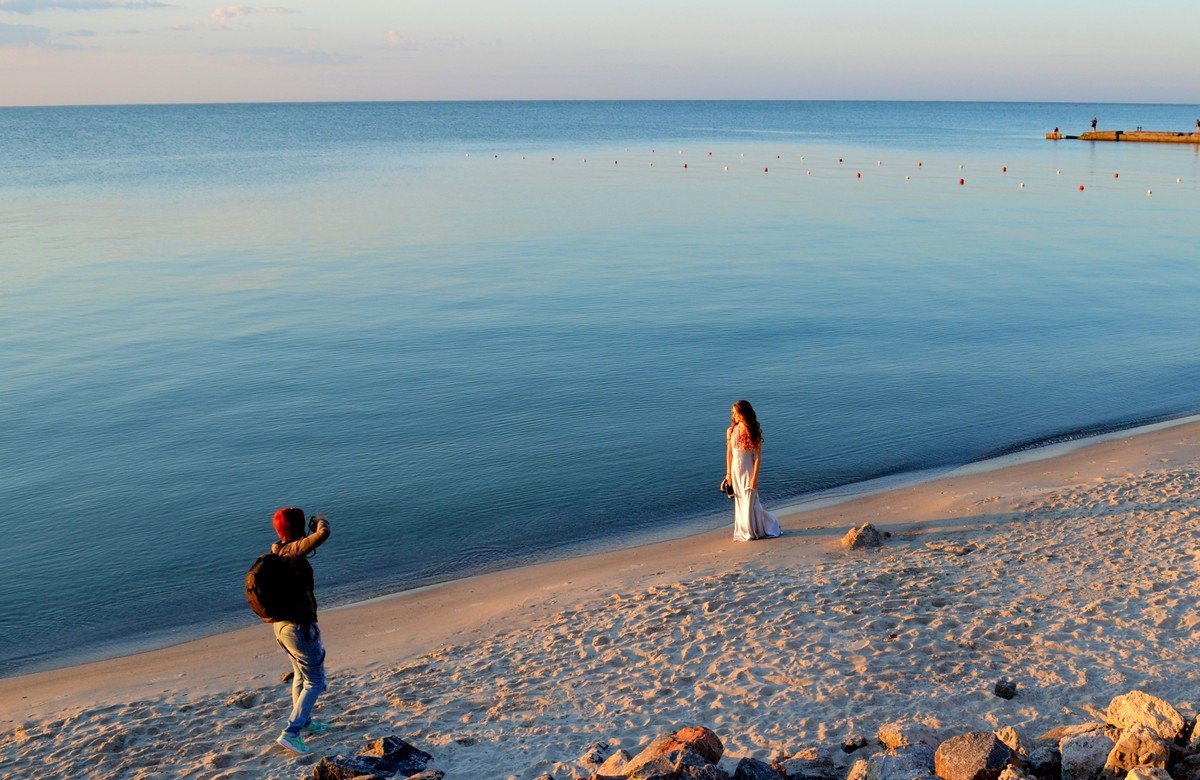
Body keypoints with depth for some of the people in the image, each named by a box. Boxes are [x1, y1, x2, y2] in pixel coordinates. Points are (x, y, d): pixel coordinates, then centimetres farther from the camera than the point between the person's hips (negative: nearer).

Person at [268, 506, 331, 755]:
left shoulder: (275, 553, 5)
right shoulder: (293, 550, -21)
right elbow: (322, 534, -34)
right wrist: (320, 521, -12)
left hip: (280, 625, 9)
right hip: (299, 626, -9)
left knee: (301, 673, 27)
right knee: (315, 681, 1)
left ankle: (303, 721, 42)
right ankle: (291, 732, -5)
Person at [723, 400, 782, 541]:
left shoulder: (754, 432, -12)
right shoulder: (731, 431, -1)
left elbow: (758, 457, -11)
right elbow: (729, 453, 7)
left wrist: (754, 477, -15)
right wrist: (728, 474, 7)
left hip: (748, 470, -4)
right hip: (736, 470, 4)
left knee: (750, 502, 1)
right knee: (740, 502, 11)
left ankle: (753, 531, 19)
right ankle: (744, 531, 25)